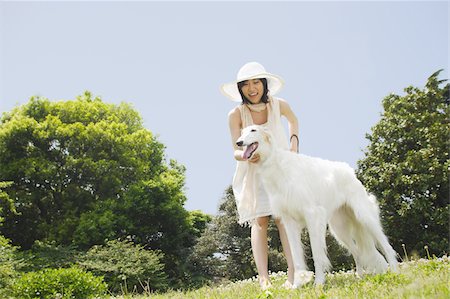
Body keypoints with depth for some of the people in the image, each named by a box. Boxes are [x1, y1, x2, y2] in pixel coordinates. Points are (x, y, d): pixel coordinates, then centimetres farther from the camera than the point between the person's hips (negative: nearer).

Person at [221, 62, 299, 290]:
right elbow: (236, 152, -18)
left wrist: (294, 142, 2)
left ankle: (293, 273, -16)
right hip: (253, 172, -1)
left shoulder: (279, 105, -11)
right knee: (259, 221, -10)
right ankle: (263, 278, -13)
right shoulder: (236, 114, -17)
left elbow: (293, 121, 14)